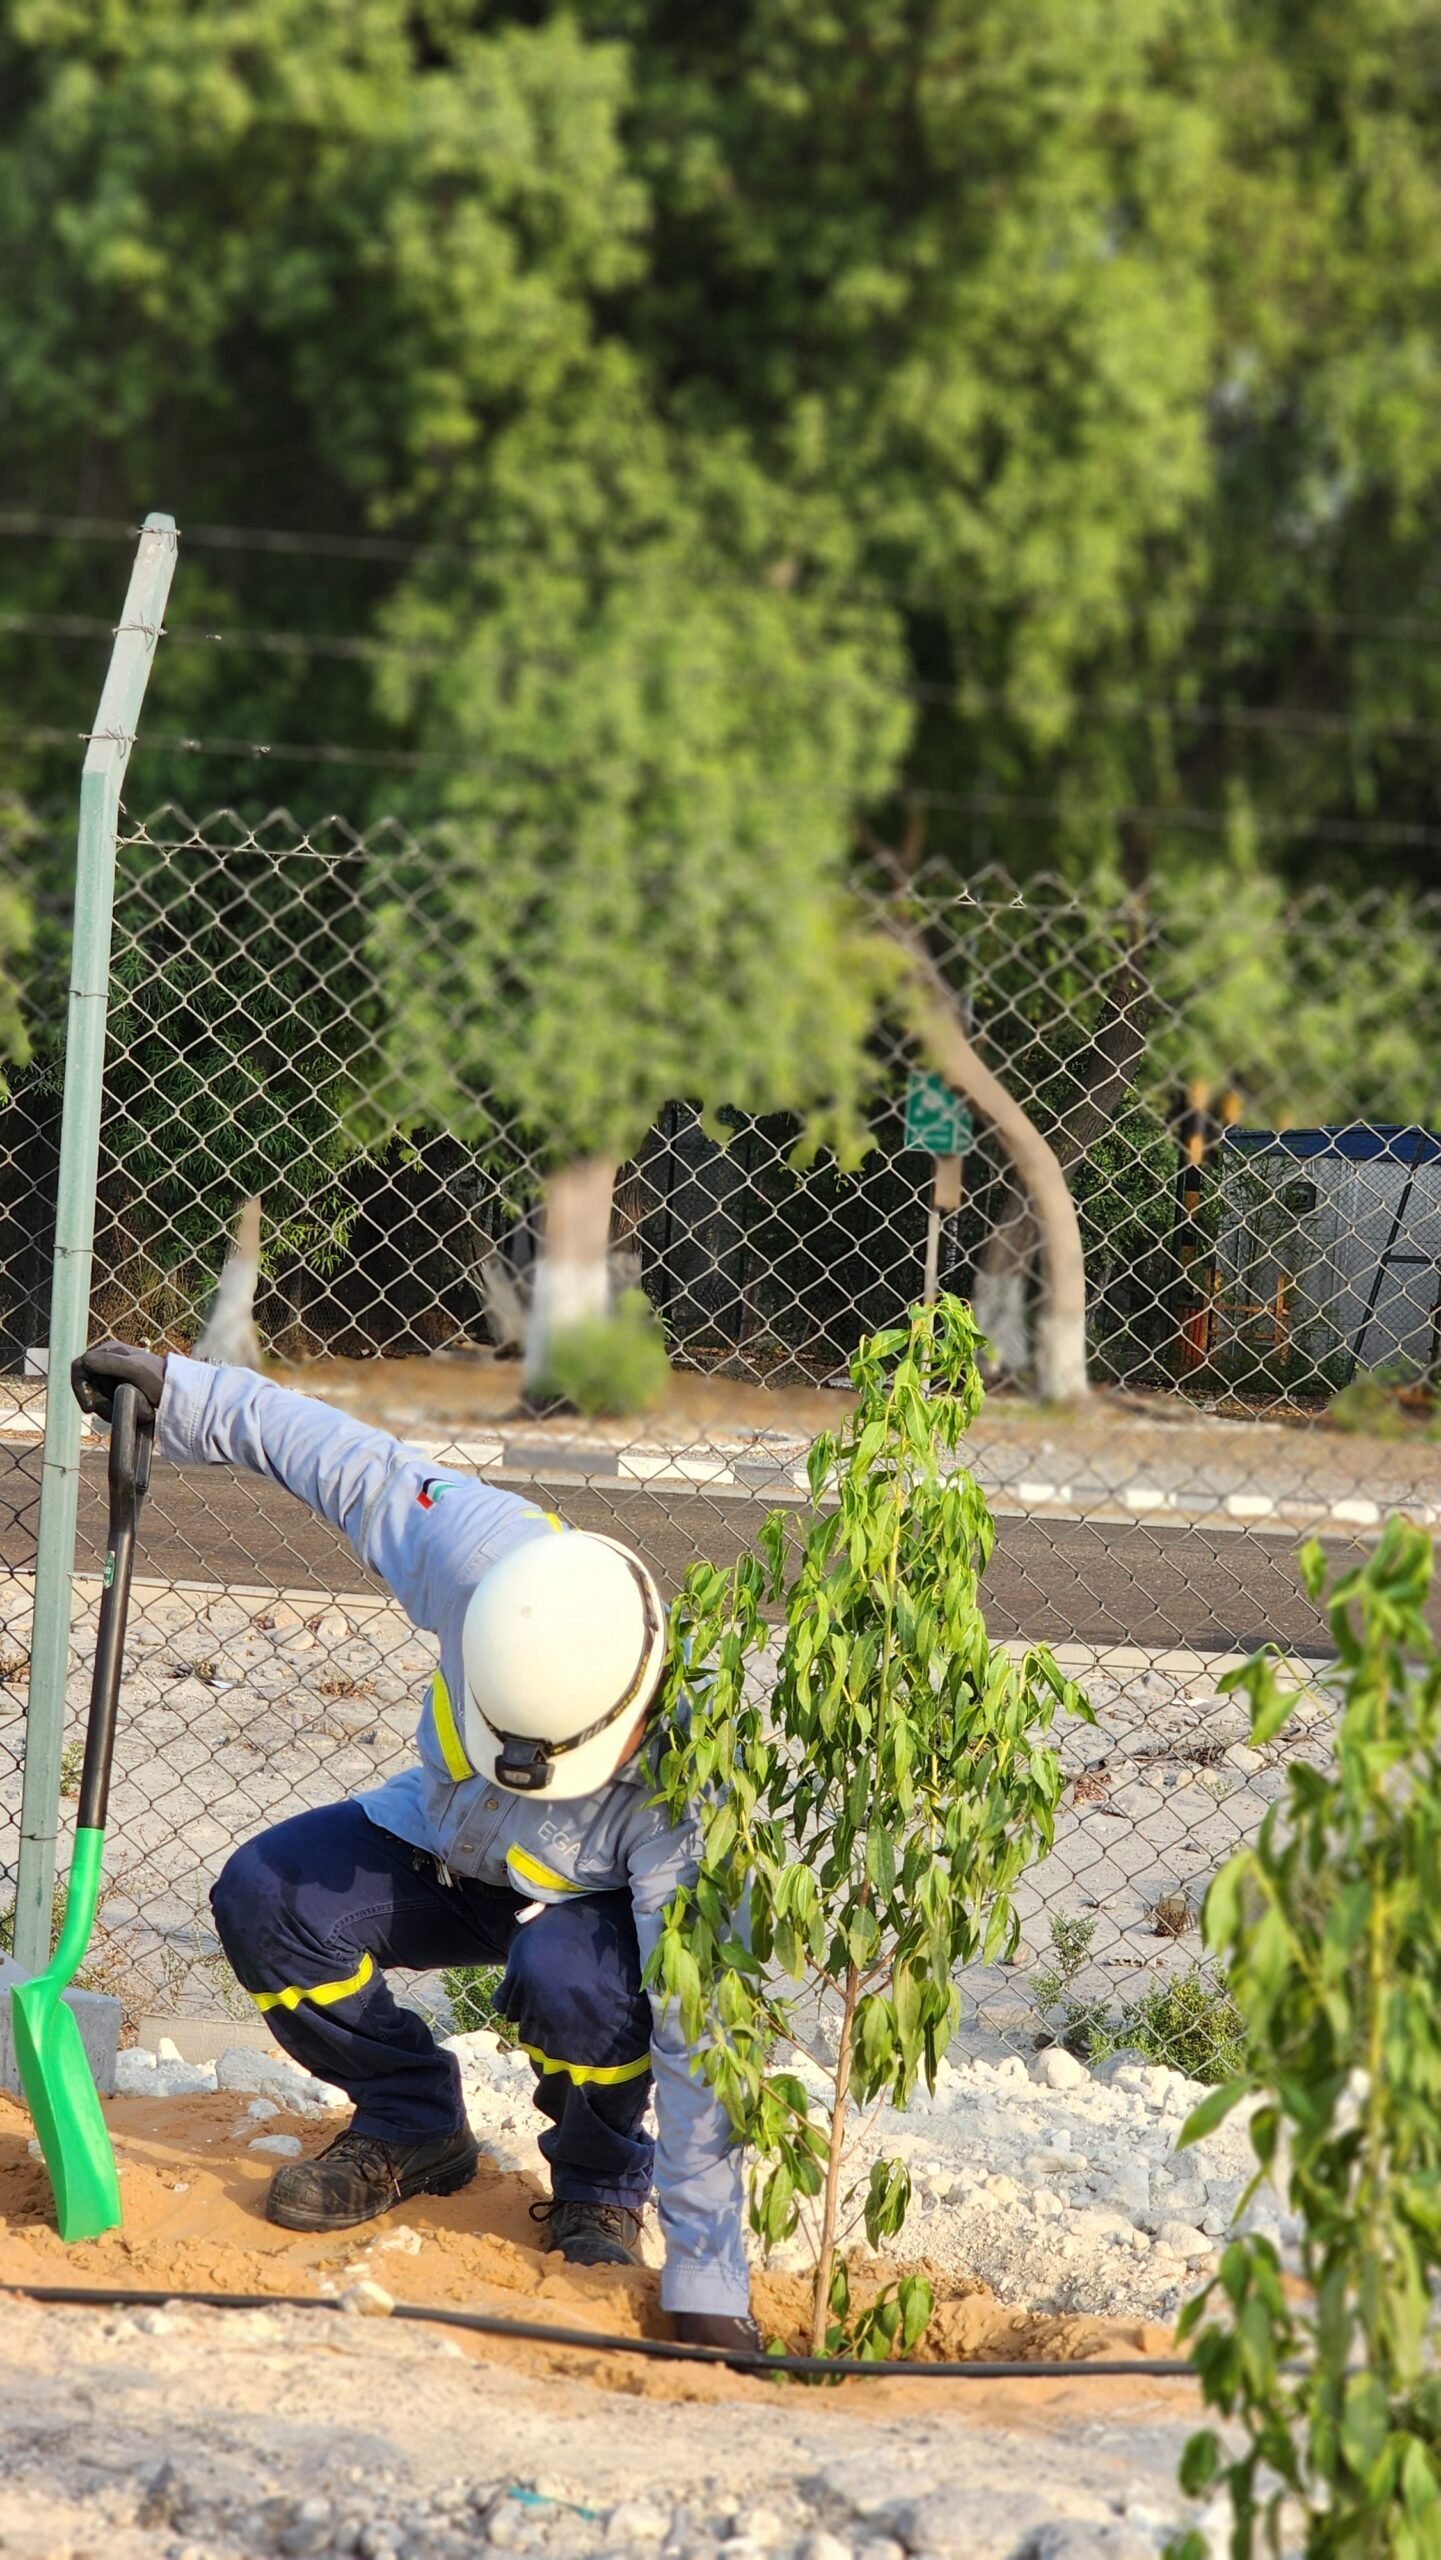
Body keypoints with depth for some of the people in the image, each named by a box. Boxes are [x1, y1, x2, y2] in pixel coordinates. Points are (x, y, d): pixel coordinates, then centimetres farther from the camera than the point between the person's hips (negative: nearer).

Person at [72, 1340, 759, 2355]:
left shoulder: (686, 1784, -42)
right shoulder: (489, 1553, -36)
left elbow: (696, 2037, -40)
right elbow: (358, 1465, -16)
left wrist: (707, 2287, -39)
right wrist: (179, 1393, -10)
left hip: (596, 1899, -4)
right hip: (446, 1847, 4)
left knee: (567, 1979, -39)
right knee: (265, 1898, -20)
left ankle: (601, 2186, -5)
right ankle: (412, 2128, 4)